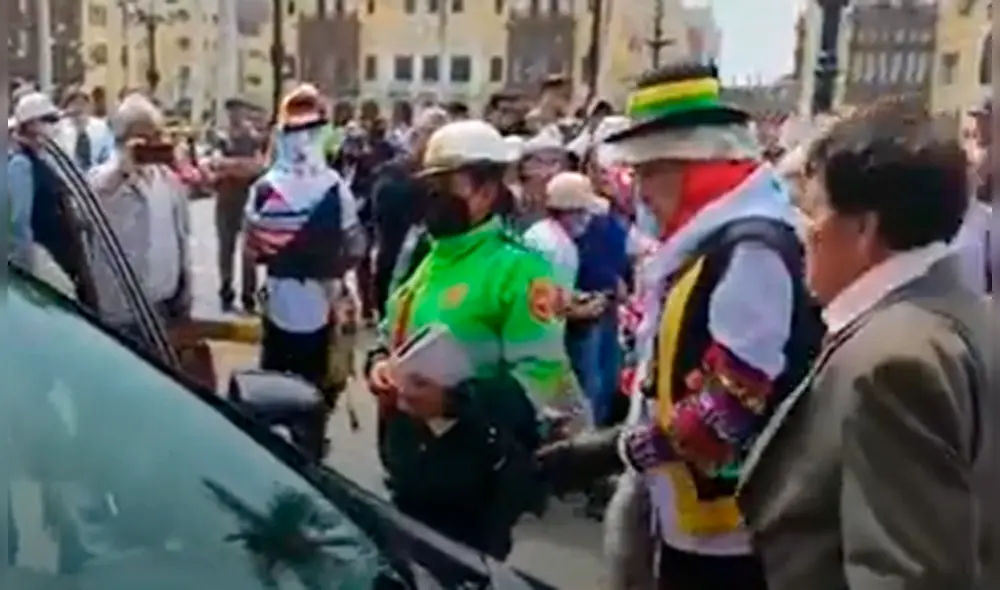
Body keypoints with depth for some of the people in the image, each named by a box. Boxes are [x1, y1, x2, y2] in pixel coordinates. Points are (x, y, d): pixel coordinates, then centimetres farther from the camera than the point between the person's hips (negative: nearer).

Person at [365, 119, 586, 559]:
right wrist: (379, 363, 0)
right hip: (410, 469, 9)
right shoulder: (425, 258, 14)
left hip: (474, 482, -8)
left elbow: (539, 382, -23)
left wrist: (453, 401, -32)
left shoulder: (517, 268, -15)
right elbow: (391, 333, 23)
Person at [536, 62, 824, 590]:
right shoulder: (700, 241, 12)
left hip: (728, 533, -9)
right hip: (687, 521, 10)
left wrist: (622, 449, -16)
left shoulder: (751, 248, -20)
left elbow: (732, 402, -25)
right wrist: (599, 447, 9)